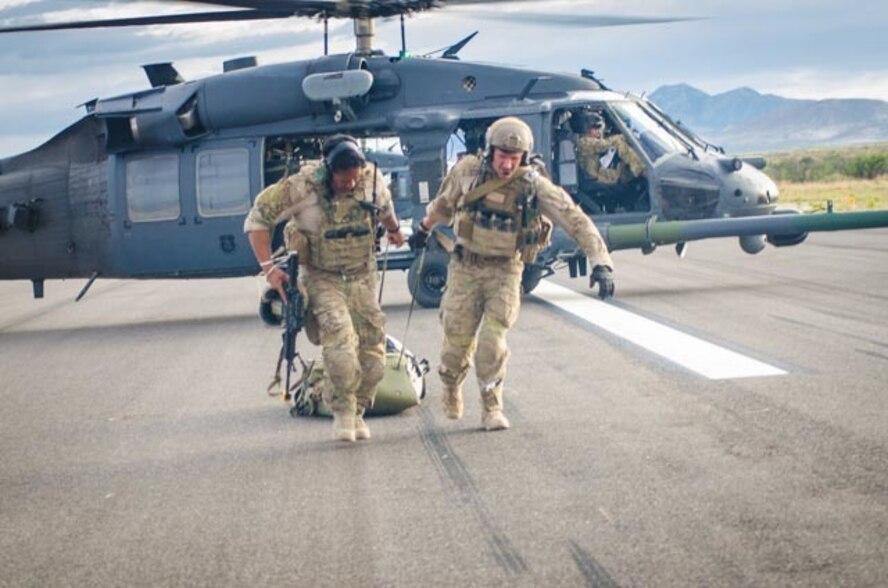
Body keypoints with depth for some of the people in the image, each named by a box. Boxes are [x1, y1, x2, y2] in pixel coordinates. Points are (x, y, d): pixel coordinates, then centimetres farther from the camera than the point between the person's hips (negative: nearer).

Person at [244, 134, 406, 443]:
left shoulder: (372, 178, -9)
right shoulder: (303, 186, -21)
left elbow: (384, 205, 17)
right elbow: (257, 219, -13)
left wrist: (394, 229, 37)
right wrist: (269, 268, -19)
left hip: (362, 277, 4)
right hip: (321, 277, -4)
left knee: (373, 351, 1)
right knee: (339, 339, -25)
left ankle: (357, 411, 23)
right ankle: (343, 412, -7)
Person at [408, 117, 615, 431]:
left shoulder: (535, 185, -17)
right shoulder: (469, 170, -10)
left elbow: (576, 221, -21)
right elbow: (445, 201, 13)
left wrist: (601, 261, -32)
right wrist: (425, 227, 28)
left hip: (505, 270, -2)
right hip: (466, 267, 2)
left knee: (492, 341, -14)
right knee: (458, 338, 5)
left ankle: (492, 408, 4)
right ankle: (451, 385, 37)